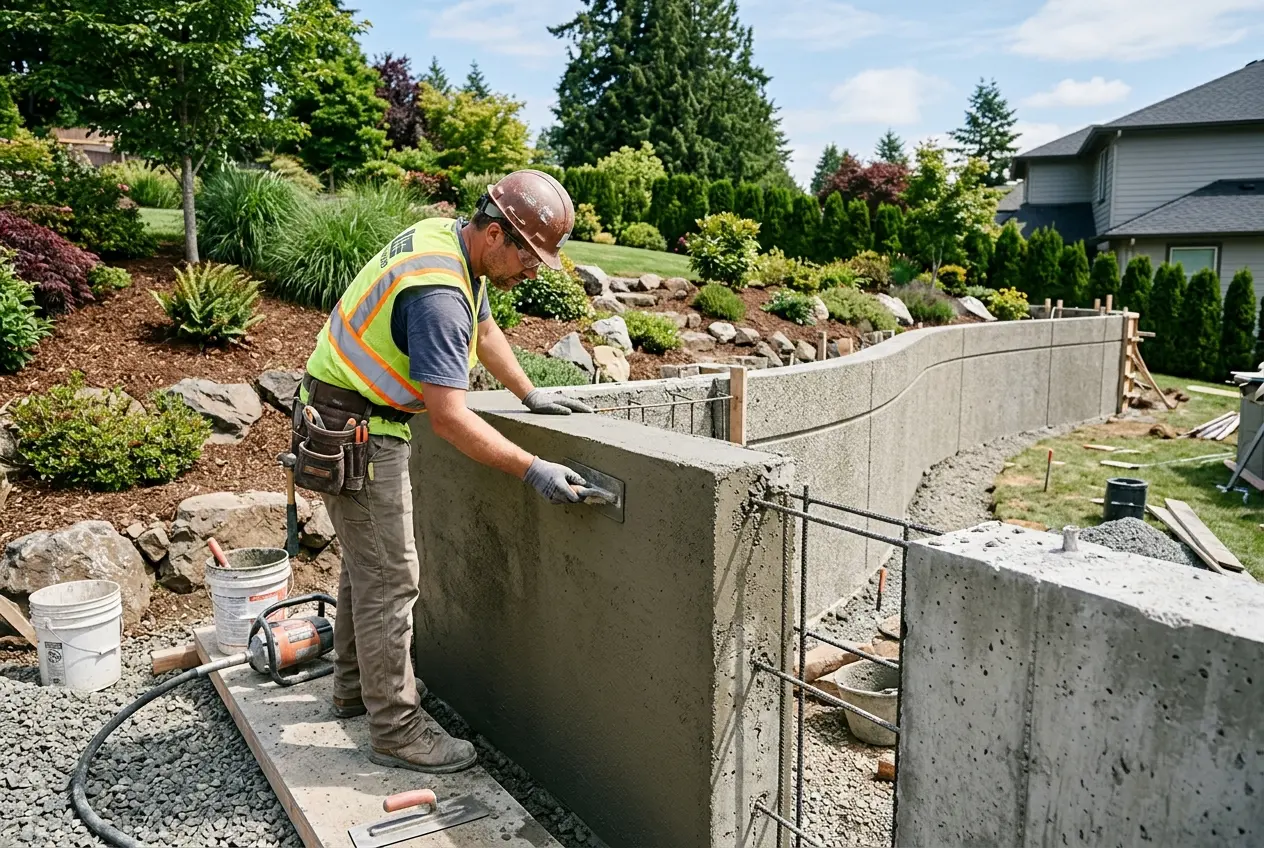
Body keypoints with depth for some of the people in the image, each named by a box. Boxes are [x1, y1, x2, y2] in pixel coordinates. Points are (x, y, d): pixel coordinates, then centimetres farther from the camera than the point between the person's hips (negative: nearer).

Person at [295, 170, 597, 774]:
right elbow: (448, 416, -34)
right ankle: (396, 730, 7)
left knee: (367, 564, 21)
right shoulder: (437, 294, -30)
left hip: (355, 417, 11)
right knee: (389, 579, -5)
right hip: (355, 433, -11)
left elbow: (484, 329, 17)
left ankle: (356, 687, 38)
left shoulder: (448, 238, 2)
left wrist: (530, 395, 15)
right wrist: (533, 471, -33)